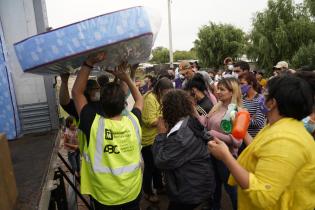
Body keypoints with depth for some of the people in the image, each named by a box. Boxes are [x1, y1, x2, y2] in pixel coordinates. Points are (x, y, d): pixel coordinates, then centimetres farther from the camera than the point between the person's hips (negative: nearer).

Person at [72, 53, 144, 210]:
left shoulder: (93, 125, -26)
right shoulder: (133, 121, -19)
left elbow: (76, 92, -13)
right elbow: (139, 99, 3)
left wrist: (89, 62, -18)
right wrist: (125, 77, -3)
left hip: (104, 197, -1)